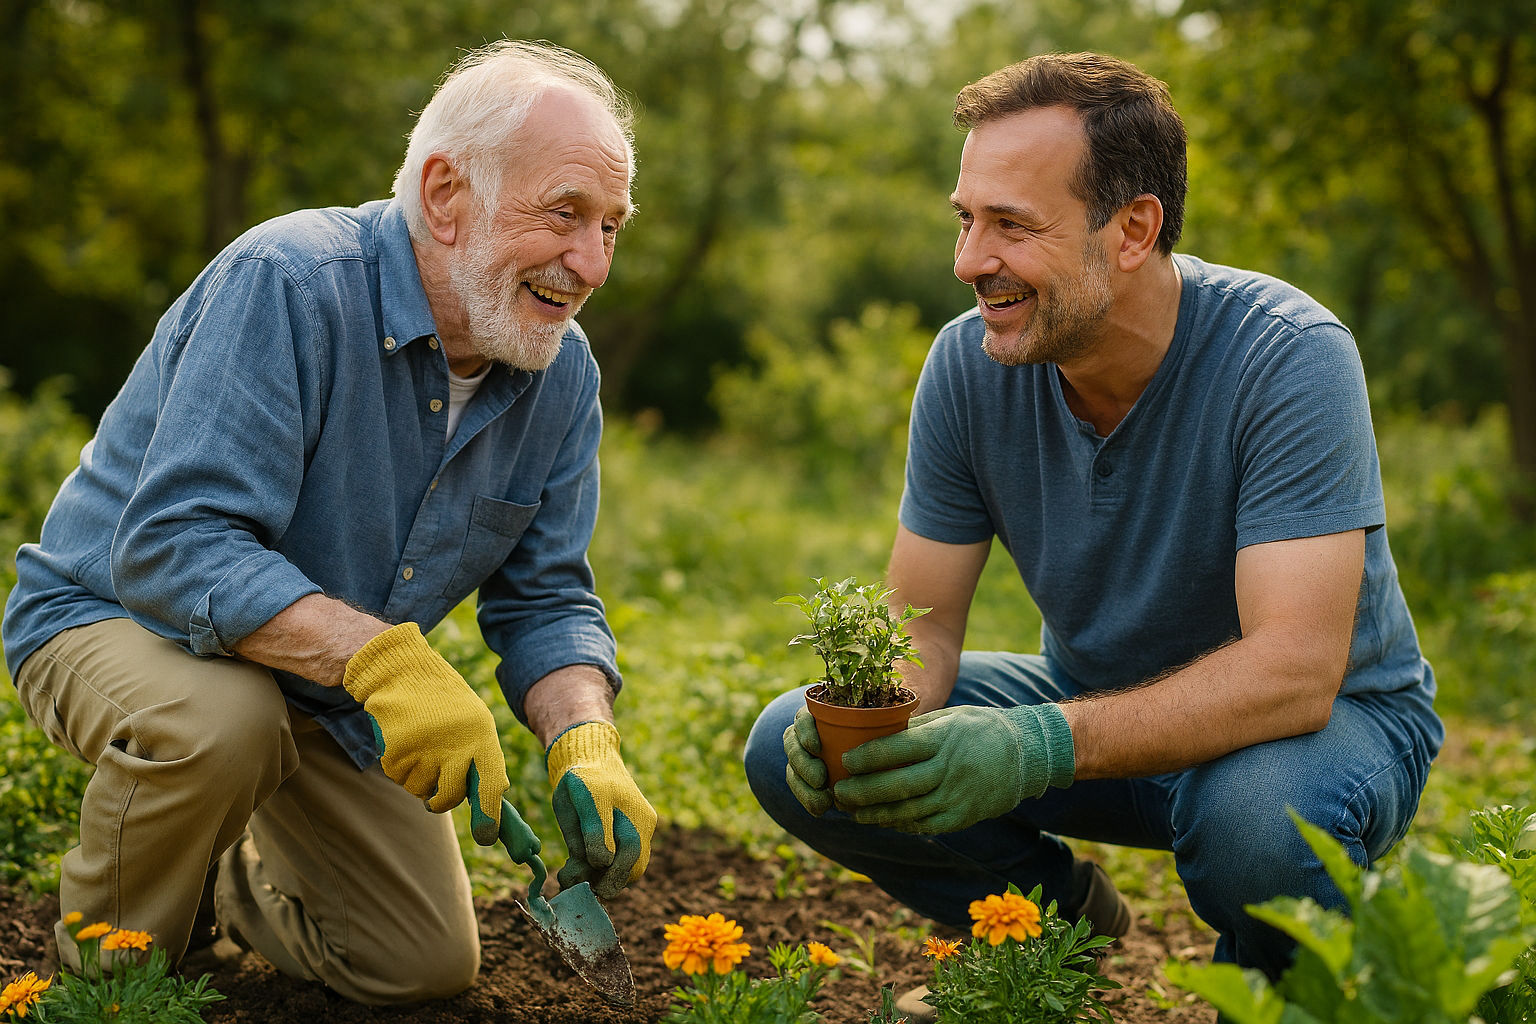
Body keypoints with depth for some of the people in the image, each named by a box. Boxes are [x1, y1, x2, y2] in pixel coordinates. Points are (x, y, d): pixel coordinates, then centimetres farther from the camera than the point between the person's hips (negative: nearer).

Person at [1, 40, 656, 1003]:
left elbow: (545, 599, -4)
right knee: (221, 721, -40)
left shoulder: (562, 371, -8)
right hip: (116, 621, -6)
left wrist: (587, 745, -25)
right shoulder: (288, 284, -30)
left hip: (334, 693, 6)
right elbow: (174, 547, -38)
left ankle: (234, 879, 37)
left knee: (428, 963, 6)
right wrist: (378, 654, -51)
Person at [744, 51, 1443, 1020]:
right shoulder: (969, 363, -13)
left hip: (1330, 716, -4)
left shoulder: (1290, 357, -28)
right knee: (793, 750, -12)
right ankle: (1064, 920, 12)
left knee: (1257, 815, -40)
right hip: (1103, 704, 5)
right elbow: (923, 624, -7)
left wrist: (1041, 747, -48)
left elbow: (1293, 669, -36)